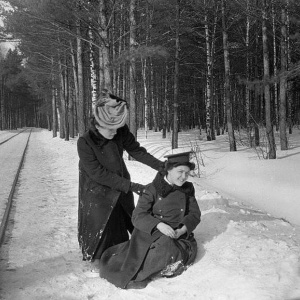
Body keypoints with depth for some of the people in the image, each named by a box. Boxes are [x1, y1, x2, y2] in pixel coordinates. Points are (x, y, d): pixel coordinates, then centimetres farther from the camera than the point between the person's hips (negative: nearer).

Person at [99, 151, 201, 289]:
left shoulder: (188, 189, 8)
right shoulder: (153, 189, -3)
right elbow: (138, 216, -9)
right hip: (152, 232, -3)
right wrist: (159, 225, -28)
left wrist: (183, 229, -14)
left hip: (179, 234, 3)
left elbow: (195, 214, 7)